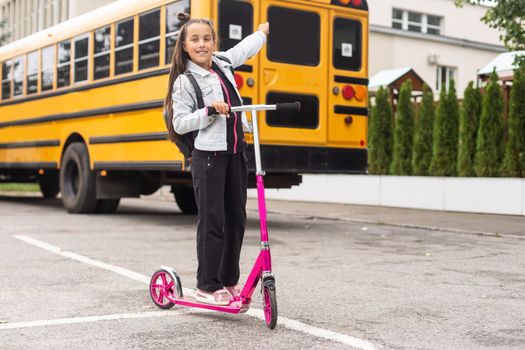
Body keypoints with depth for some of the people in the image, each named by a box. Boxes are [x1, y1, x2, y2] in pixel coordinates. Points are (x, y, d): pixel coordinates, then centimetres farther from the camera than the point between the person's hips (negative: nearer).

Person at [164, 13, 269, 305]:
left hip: (236, 152, 7)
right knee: (212, 221, -5)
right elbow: (180, 124, -11)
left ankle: (229, 280, 21)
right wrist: (210, 110, -23)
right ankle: (207, 286, 6)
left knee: (237, 218, 9)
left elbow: (243, 49, 30)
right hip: (208, 156, -7)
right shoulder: (184, 81, -8)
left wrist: (263, 31, 45)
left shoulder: (221, 63, 10)